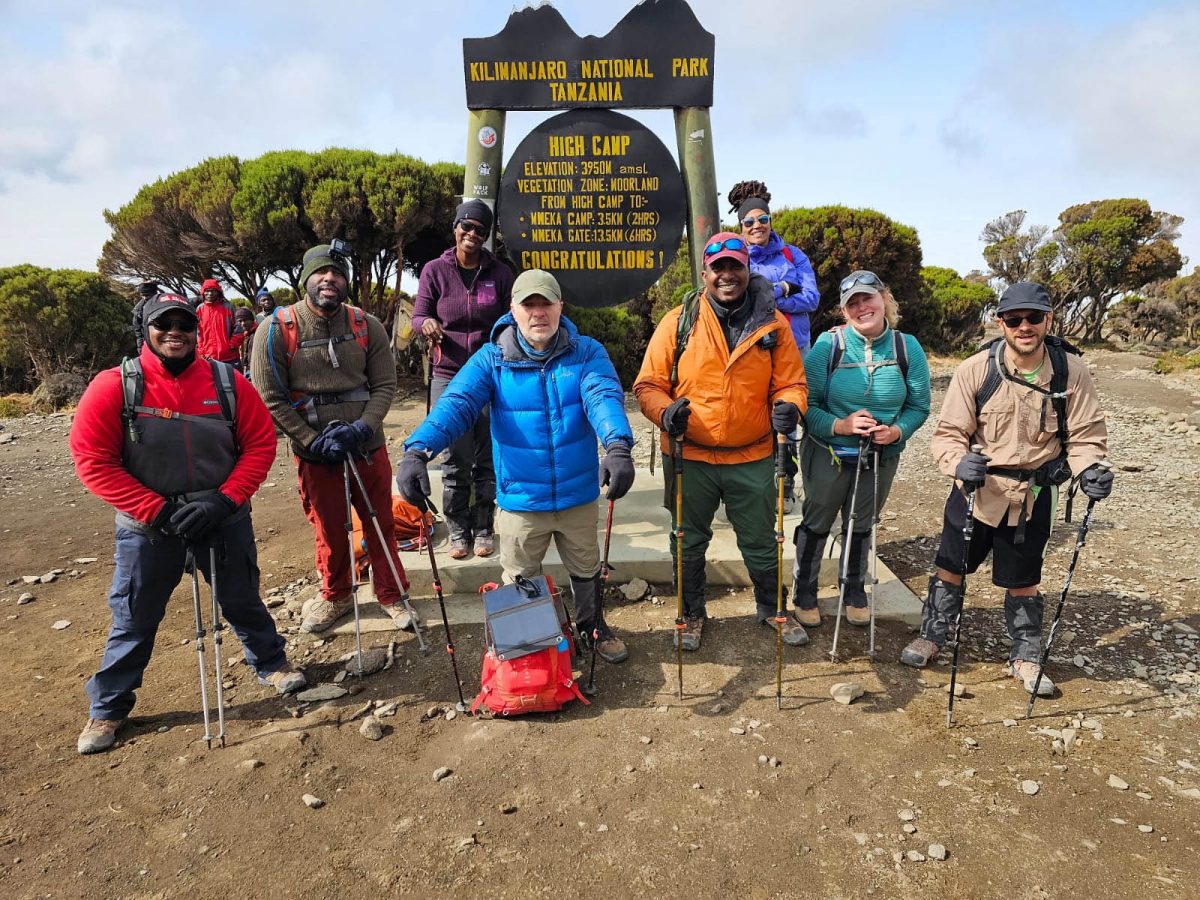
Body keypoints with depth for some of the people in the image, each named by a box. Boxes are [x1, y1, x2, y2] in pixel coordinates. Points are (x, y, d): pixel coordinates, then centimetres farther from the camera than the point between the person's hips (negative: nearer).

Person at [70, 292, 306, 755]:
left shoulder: (227, 383, -5)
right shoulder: (114, 386, -11)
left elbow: (261, 444, -3)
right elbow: (92, 460, -12)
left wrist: (225, 498, -15)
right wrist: (158, 510, -18)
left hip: (225, 520, 1)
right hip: (148, 526, -1)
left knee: (243, 601, 16)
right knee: (133, 618, 11)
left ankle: (271, 664, 39)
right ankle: (108, 708, 30)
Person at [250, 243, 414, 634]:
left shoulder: (367, 326, -2)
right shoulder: (277, 329, -8)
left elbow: (384, 384, 0)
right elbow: (270, 398, -8)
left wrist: (361, 428, -16)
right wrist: (314, 441, -14)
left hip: (369, 447, 2)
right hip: (315, 454, -1)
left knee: (381, 524, 12)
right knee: (330, 531, 13)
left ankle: (392, 595, 32)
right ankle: (335, 597, 37)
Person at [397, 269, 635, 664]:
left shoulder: (587, 353, -7)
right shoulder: (492, 359, -8)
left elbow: (604, 396, -25)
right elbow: (456, 403, -22)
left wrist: (618, 446, -46)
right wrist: (417, 450, -40)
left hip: (578, 495, 1)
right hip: (520, 498, 0)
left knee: (586, 570, 22)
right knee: (518, 581, 18)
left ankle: (593, 627, 48)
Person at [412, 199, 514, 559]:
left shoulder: (499, 273, 4)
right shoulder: (435, 270, 2)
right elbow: (418, 315, 4)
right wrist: (426, 323, -20)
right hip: (448, 376, -1)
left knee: (487, 458, 6)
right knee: (455, 459, 1)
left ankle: (483, 528, 18)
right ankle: (458, 530, 15)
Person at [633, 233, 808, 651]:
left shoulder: (772, 323, 0)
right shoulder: (679, 321, -5)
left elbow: (792, 382, 4)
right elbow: (649, 384, -4)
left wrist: (788, 406, -19)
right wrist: (665, 412, -24)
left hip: (752, 458, 1)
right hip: (689, 457, 0)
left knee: (760, 542, 16)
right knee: (689, 543, 15)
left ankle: (771, 608, 42)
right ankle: (692, 614, 38)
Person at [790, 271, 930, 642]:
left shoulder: (907, 347, -7)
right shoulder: (828, 345, -15)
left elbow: (919, 406, -3)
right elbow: (807, 403, -16)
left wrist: (898, 431, -21)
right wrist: (839, 425, -30)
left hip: (882, 458, 2)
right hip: (828, 454, -2)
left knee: (861, 526, 20)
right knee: (817, 523, 13)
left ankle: (855, 590, 40)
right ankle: (805, 591, 32)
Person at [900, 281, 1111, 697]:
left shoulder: (1071, 371, -9)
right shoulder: (975, 369, -13)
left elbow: (1086, 435, -1)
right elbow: (948, 432, -10)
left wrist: (1089, 468, -20)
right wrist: (959, 463, -30)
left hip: (1034, 495, 1)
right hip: (977, 489, 0)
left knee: (1023, 582, 14)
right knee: (951, 568, 12)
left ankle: (1025, 657, 35)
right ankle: (931, 636, 34)